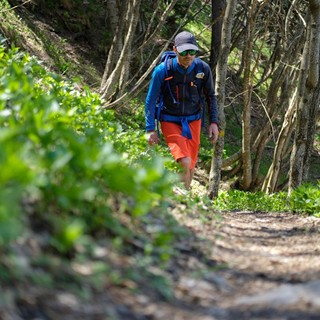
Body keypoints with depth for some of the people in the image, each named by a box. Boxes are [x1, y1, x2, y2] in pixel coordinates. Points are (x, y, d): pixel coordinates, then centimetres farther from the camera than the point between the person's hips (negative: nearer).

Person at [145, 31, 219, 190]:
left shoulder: (203, 68, -10)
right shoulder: (163, 70, -18)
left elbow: (210, 96, 7)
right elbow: (151, 100, -8)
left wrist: (213, 122, 1)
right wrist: (150, 129, -9)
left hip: (193, 121, 4)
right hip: (170, 121, -3)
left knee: (190, 166, 7)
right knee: (184, 162, -21)